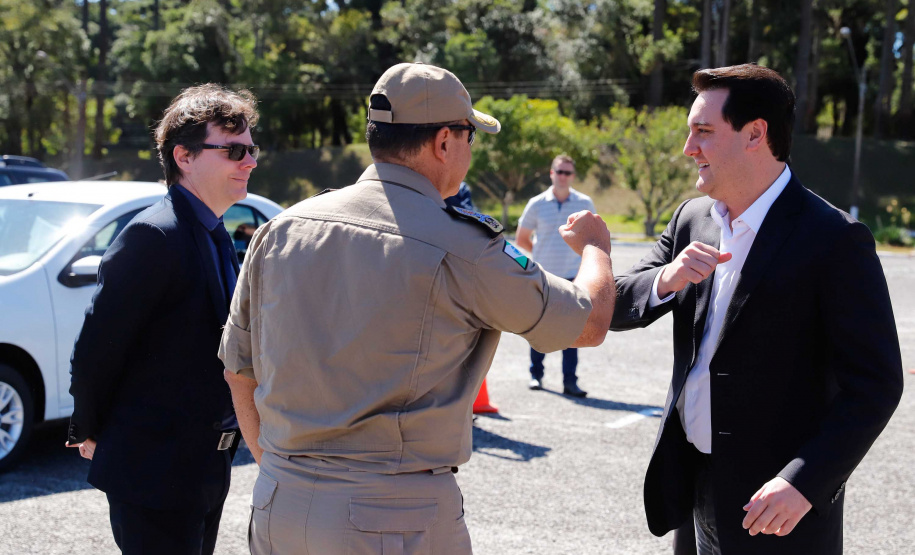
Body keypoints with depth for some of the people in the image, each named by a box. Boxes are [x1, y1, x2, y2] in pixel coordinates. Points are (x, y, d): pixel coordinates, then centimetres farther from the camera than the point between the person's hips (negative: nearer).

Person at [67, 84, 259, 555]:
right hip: (154, 472, -9)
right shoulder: (152, 237, -19)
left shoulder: (216, 236, 12)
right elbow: (94, 351, -17)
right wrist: (90, 433, -4)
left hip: (207, 470, 9)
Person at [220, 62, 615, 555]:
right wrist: (594, 246, 22)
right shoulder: (459, 246, -12)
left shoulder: (281, 229, 3)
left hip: (277, 508, 5)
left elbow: (239, 370, 11)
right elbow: (589, 325, 1)